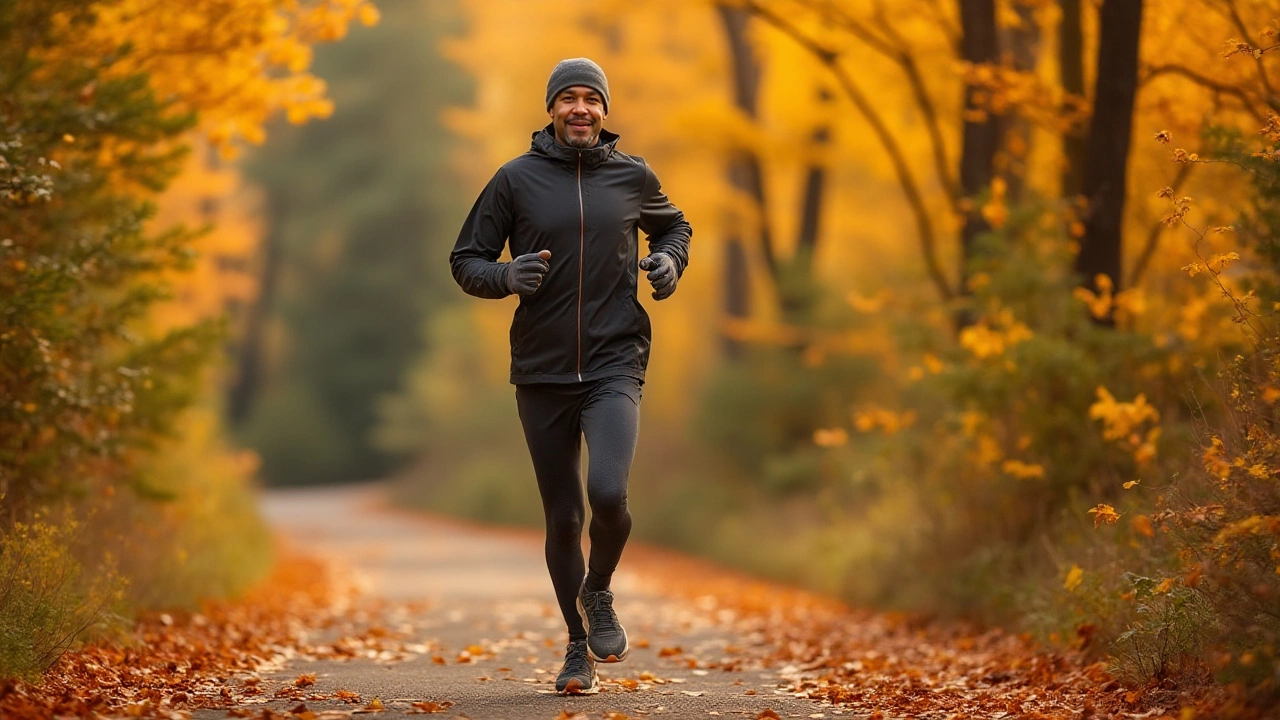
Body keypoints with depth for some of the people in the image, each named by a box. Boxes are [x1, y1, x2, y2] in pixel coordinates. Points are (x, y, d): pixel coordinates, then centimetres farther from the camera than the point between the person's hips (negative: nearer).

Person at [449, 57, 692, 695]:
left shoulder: (633, 177, 5)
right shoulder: (516, 179, 1)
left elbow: (673, 227, 25)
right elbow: (465, 260, 5)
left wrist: (670, 260, 3)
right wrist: (506, 276, -15)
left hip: (615, 362, -1)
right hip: (542, 372, 1)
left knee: (608, 494, -22)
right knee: (563, 518, 6)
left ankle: (599, 594, 9)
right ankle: (579, 647, 25)